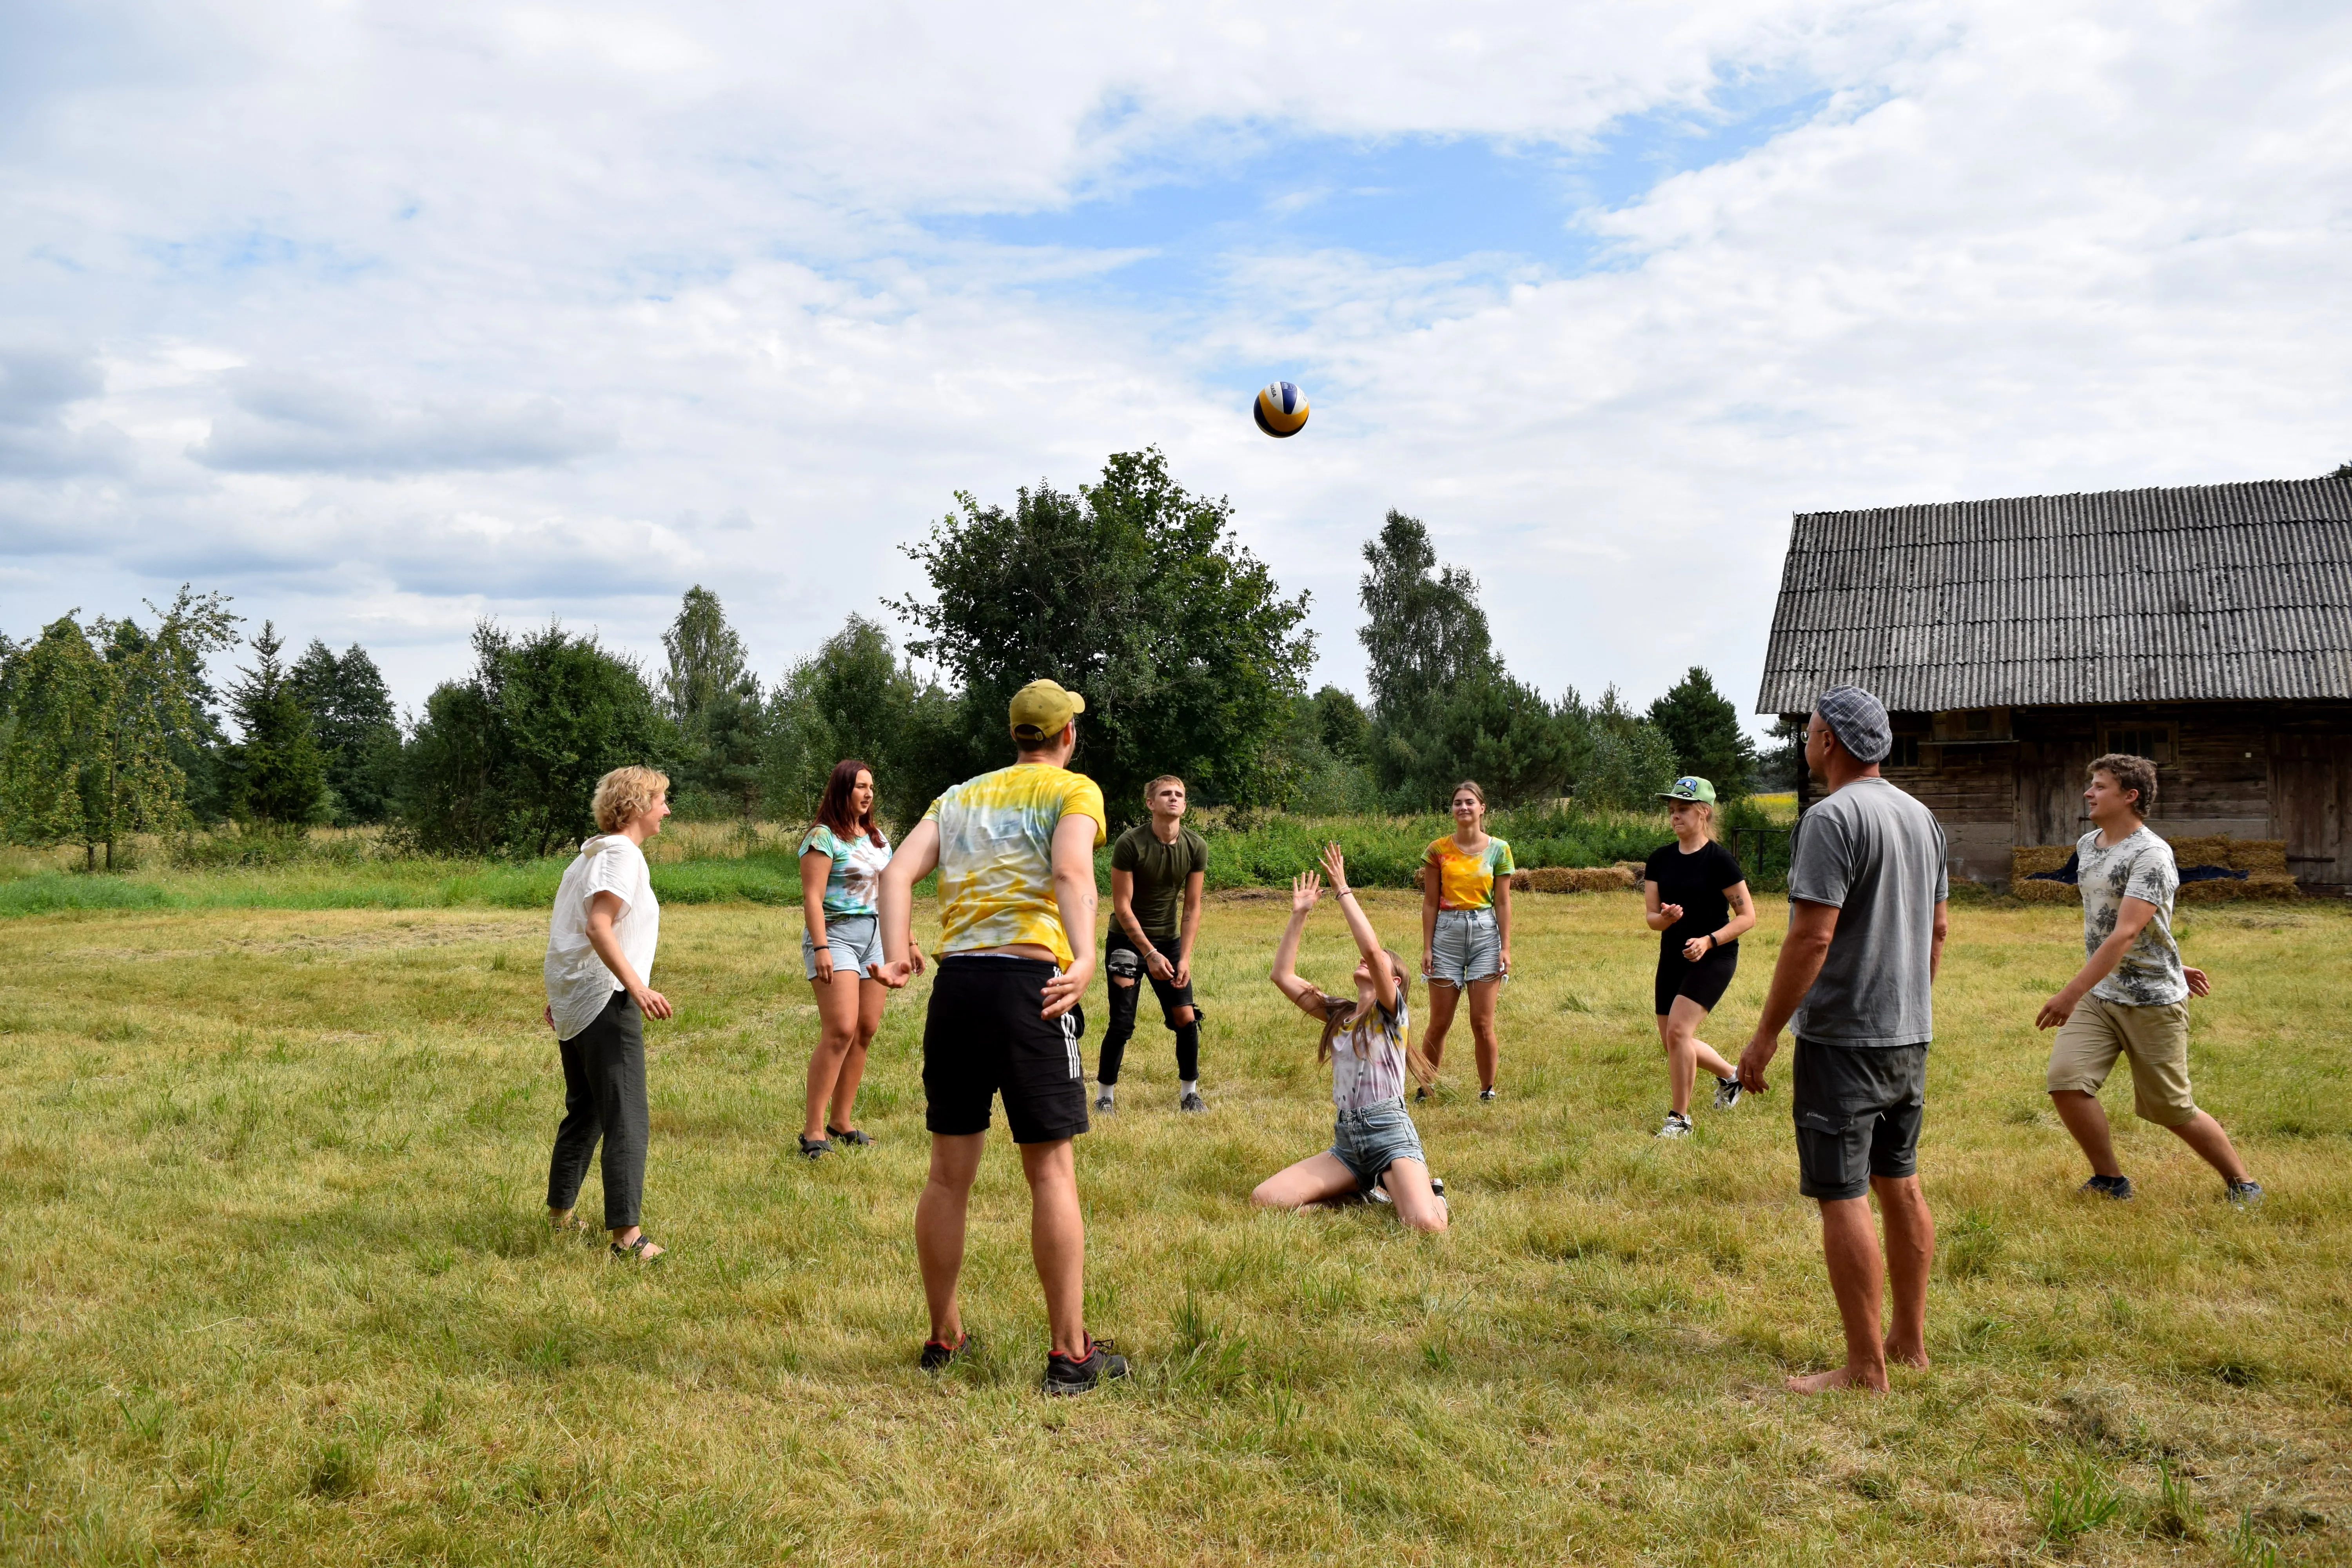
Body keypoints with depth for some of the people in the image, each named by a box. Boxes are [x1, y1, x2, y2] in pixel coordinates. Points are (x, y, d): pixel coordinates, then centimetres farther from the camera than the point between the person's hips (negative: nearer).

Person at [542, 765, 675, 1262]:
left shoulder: (590, 853, 17)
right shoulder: (622, 854, -12)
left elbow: (566, 929, 20)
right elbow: (598, 926, -24)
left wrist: (559, 997, 27)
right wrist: (637, 986, -29)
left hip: (572, 1005, 10)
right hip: (606, 1003, -10)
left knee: (584, 1112, 22)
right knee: (626, 1121, -10)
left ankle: (560, 1211, 31)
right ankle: (627, 1234, -14)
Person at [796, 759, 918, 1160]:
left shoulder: (877, 838, 16)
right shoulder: (824, 838, -7)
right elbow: (812, 897, -13)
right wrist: (820, 949, -22)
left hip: (875, 937, 8)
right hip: (836, 934, -7)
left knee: (866, 1030, 3)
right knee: (841, 1030, -17)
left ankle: (841, 1120, 12)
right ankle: (813, 1130, -14)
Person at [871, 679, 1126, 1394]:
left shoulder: (961, 796, 21)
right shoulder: (1073, 791, 5)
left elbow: (899, 871, 6)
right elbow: (1070, 870, -16)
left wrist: (896, 953, -2)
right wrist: (1084, 959, -26)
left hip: (955, 984, 5)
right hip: (1028, 982, -5)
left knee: (949, 1175, 13)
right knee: (1052, 1174, 2)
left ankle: (944, 1336, 25)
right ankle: (1070, 1354, 6)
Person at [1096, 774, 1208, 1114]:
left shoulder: (1196, 847, -7)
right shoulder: (1130, 843, -19)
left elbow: (1192, 907, -3)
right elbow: (1122, 906, -17)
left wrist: (1184, 957, -11)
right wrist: (1150, 954, -19)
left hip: (1169, 941, 4)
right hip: (1128, 941, -4)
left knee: (1186, 1018, -2)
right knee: (1122, 1024, -8)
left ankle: (1189, 1093, 14)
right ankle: (1104, 1096, 8)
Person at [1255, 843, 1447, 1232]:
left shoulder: (1392, 1013, -1)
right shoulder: (1338, 1013, 17)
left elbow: (1371, 948, -19)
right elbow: (1283, 975, 10)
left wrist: (1343, 892, -14)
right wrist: (1299, 914, 6)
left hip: (1391, 1134, -6)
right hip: (1347, 1142, 6)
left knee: (1425, 1225, -32)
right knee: (1264, 1200, -13)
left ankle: (1428, 1191, 7)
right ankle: (1365, 1187, 6)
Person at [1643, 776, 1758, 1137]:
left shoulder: (1719, 860, -12)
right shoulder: (1660, 859, 4)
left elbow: (1747, 915, -10)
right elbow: (1651, 917, 4)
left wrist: (1709, 941, -22)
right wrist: (1665, 917, -20)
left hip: (1713, 958, -7)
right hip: (1672, 956, 7)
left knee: (1678, 1030, -19)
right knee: (1670, 1040, 11)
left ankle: (1679, 1118, -5)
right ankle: (1730, 1075, 39)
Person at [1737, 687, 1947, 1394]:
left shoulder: (1833, 818, -17)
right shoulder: (1920, 817, 12)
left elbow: (1812, 937, -22)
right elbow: (1937, 929, 18)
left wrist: (1766, 1033, -16)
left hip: (1843, 1038, -9)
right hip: (1910, 1035, 9)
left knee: (1842, 1196, -3)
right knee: (1900, 1184, 16)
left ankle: (1865, 1367, 2)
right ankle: (1909, 1341, 27)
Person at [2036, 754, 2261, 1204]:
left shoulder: (2151, 856, -17)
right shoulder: (2087, 846, 10)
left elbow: (2125, 935, -25)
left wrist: (2072, 993, -30)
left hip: (2152, 1001, -7)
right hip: (2098, 997, 7)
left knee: (2171, 1109, 2)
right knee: (2066, 1081, -10)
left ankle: (2243, 1183, 24)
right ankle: (2110, 1181, 8)